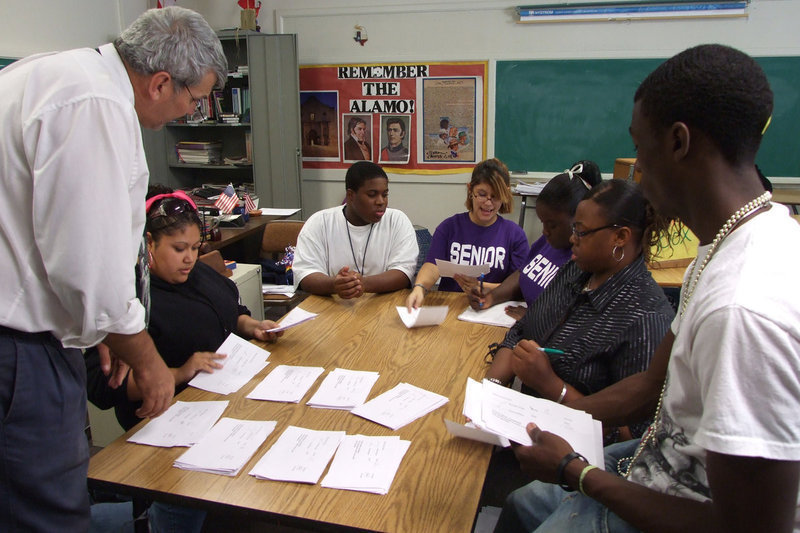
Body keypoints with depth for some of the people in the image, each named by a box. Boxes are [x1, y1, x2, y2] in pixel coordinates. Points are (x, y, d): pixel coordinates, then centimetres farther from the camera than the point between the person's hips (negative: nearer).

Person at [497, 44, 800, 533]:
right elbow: (655, 383, 6)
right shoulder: (729, 246, -2)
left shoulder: (745, 308, -35)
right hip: (672, 465, 8)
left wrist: (576, 470, -19)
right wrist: (541, 419, 4)